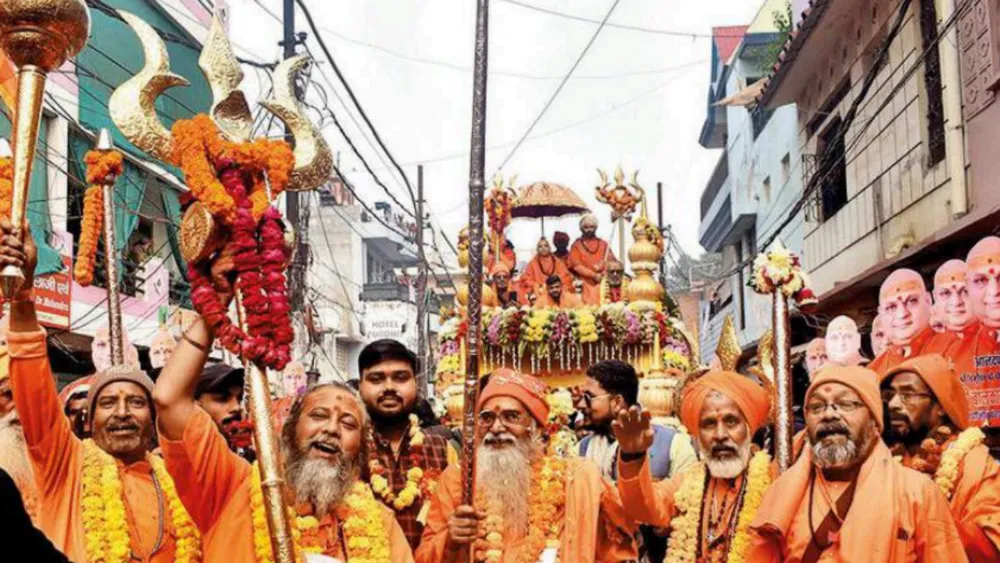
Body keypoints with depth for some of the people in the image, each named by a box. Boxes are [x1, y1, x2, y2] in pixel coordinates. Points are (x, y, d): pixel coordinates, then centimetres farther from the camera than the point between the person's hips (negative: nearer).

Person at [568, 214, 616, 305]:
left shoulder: (603, 244, 13)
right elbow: (576, 266, -4)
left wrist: (603, 266, -14)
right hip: (586, 284, -2)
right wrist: (593, 275, -14)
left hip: (603, 283, 2)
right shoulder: (577, 246, 5)